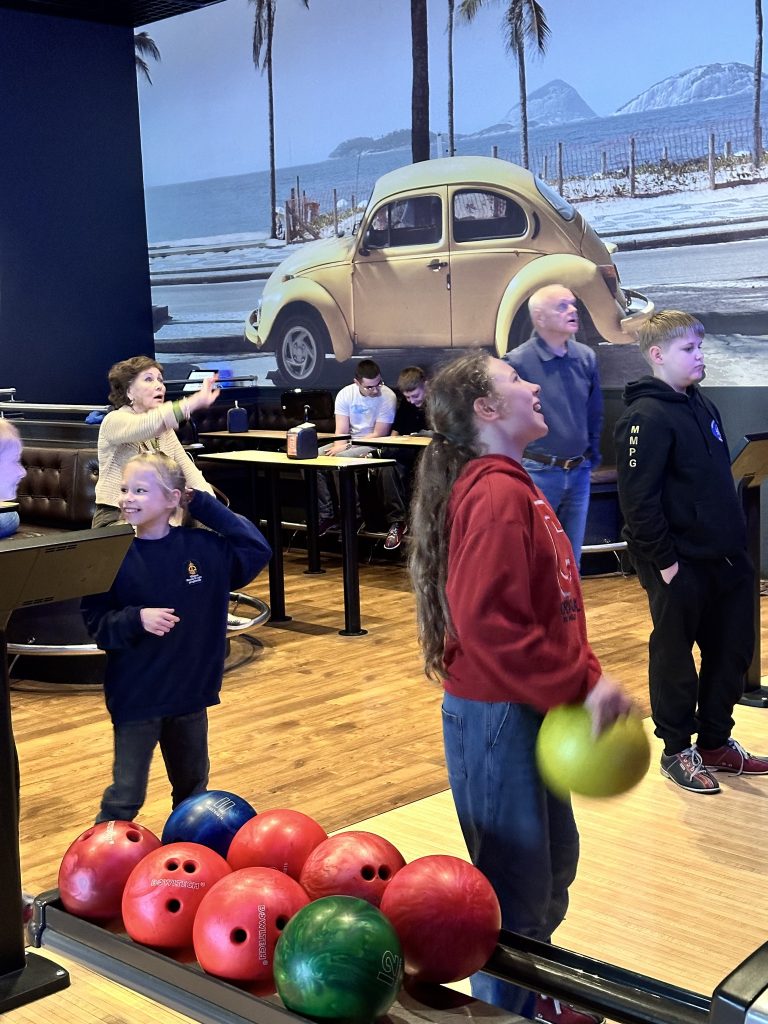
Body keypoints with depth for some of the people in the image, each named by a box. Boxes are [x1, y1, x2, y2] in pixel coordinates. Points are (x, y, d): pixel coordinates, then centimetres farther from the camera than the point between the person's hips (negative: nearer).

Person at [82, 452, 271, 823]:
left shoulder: (202, 547, -4)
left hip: (191, 692, 4)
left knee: (192, 789, 21)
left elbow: (257, 550, -2)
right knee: (125, 796, 1)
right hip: (135, 696, -3)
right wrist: (136, 619, -30)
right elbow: (96, 624, -9)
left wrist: (204, 504, -7)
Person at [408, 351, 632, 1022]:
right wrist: (580, 685, -24)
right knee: (516, 889, 5)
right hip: (496, 717, -10)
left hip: (529, 710, 11)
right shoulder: (497, 496, -21)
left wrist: (586, 673, 2)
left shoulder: (513, 487, 10)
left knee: (553, 863, 25)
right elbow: (489, 621, -30)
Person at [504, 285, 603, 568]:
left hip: (579, 473, 5)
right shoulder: (518, 361, -14)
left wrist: (593, 456, 14)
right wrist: (517, 466, -3)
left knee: (571, 558, 15)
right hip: (538, 473, -5)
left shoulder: (586, 357, 2)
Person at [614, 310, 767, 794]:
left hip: (724, 557, 9)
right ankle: (678, 751, 20)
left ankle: (715, 741, 30)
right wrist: (663, 561, -19)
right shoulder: (646, 417, -15)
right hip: (680, 564, -9)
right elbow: (638, 499, -20)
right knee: (675, 657, 6)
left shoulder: (703, 406, 12)